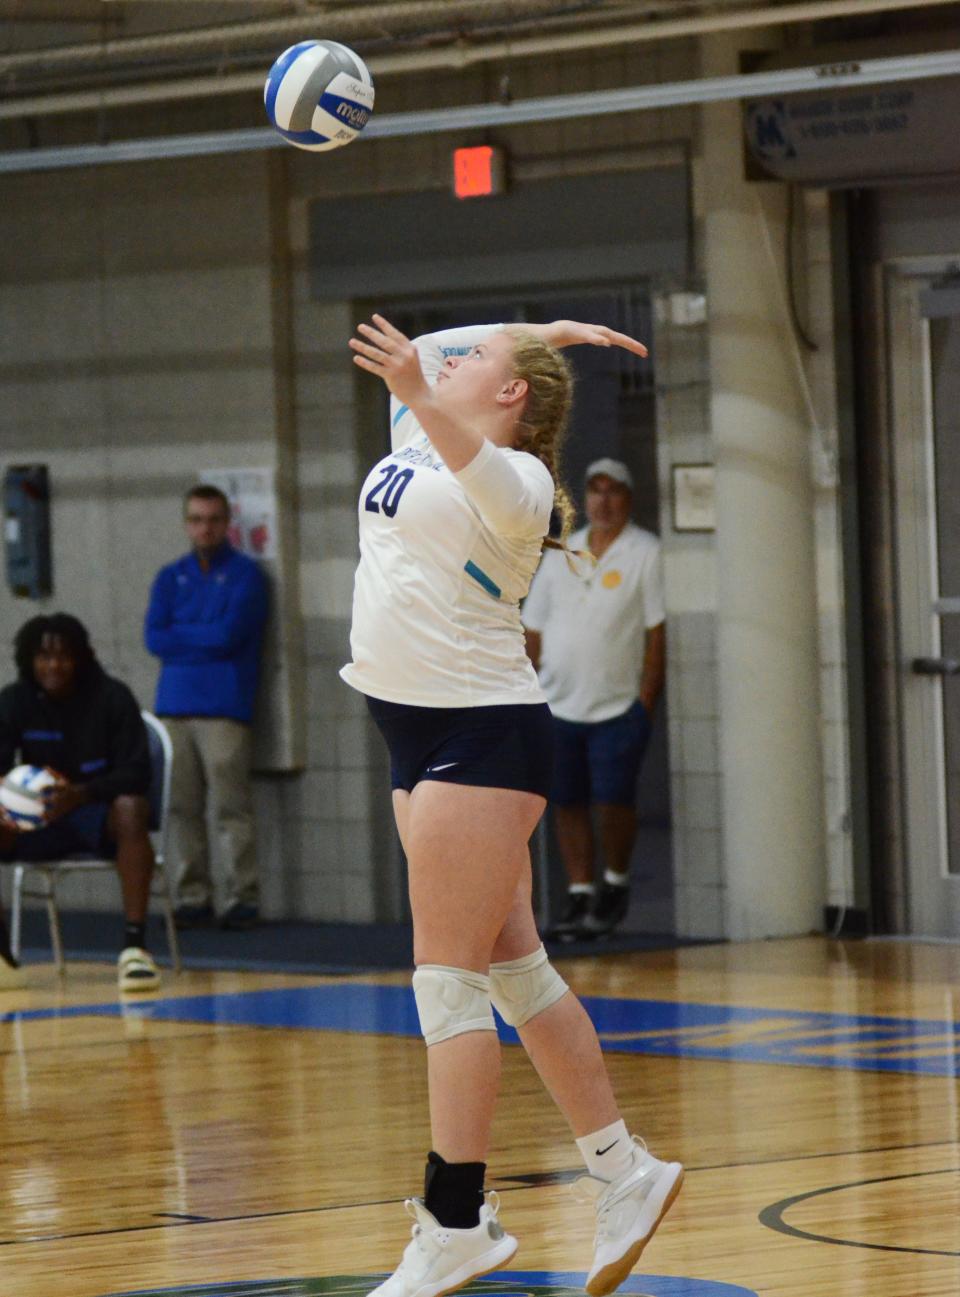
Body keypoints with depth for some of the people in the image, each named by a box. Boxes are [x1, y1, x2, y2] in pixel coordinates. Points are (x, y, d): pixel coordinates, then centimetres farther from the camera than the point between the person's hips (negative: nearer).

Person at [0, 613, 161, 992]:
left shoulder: (112, 698, -12)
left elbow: (136, 774, -16)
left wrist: (79, 794, -35)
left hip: (99, 809, -3)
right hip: (39, 818, 3)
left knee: (131, 809, -37)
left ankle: (134, 944, -37)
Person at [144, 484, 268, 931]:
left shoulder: (245, 574, 3)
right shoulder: (170, 578, 17)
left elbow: (229, 635, -9)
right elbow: (154, 638, 5)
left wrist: (179, 635, 2)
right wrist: (206, 639, -4)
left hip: (225, 706, -4)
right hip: (175, 705, 4)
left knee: (231, 806, -10)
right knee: (183, 808, 2)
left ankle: (243, 898, -8)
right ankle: (194, 898, 6)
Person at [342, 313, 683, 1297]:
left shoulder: (516, 479, -13)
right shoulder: (417, 432, 12)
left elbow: (473, 463, -37)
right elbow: (431, 353, 29)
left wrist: (418, 392, -54)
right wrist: (550, 331, 25)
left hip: (482, 734, -9)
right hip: (418, 731, 9)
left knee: (448, 976, -11)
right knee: (512, 967, 11)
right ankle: (623, 1172, 18)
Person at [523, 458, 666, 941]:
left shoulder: (645, 553, -3)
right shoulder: (560, 554, 11)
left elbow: (656, 630, -6)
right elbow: (534, 628, 13)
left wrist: (647, 701, -11)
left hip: (619, 706, -4)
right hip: (557, 704, 4)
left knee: (613, 800, -10)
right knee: (566, 802, 4)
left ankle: (616, 885, 11)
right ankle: (579, 897, 12)